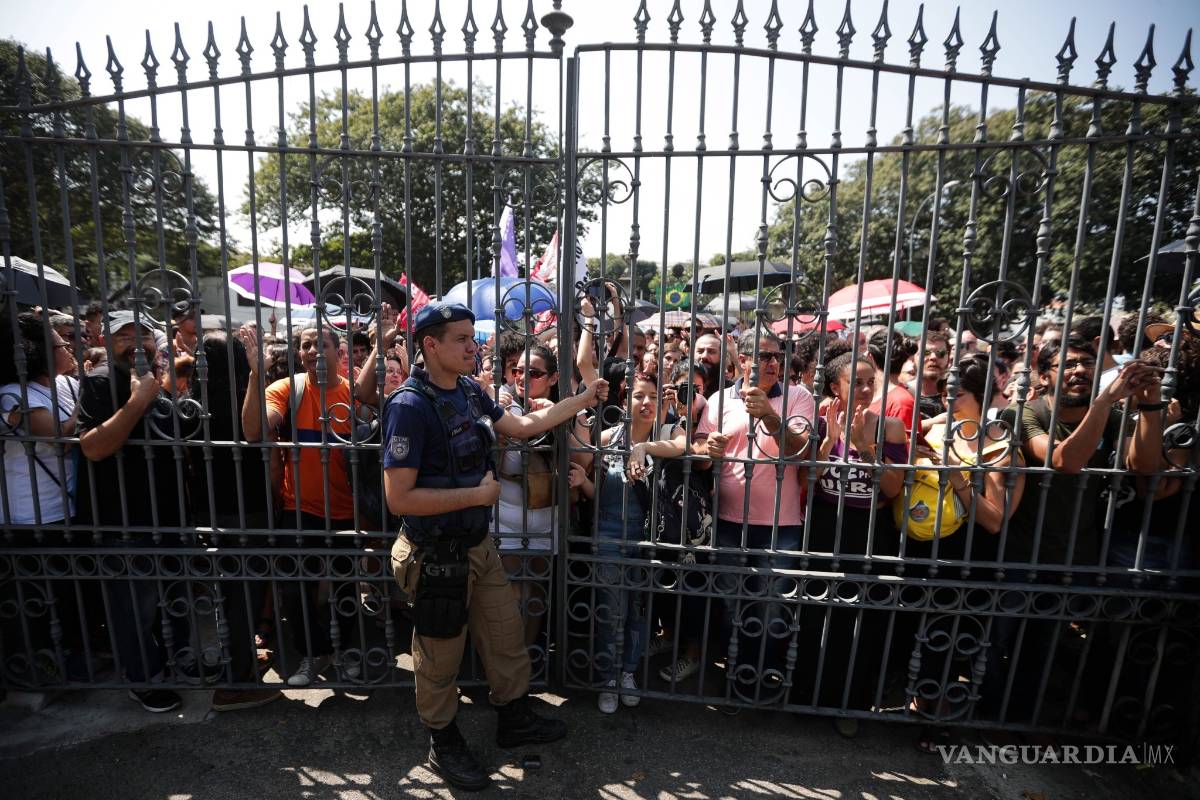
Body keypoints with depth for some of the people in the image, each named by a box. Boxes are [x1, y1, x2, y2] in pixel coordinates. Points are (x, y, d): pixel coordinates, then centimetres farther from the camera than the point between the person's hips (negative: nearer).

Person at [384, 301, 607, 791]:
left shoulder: (470, 391, 1)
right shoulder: (410, 406, -23)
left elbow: (524, 426, 11)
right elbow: (399, 498, -25)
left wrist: (585, 399, 9)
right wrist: (476, 494, -20)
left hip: (478, 545, 7)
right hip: (436, 557, -7)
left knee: (507, 635, 21)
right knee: (440, 656, 15)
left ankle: (514, 721, 45)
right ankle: (444, 745, 41)